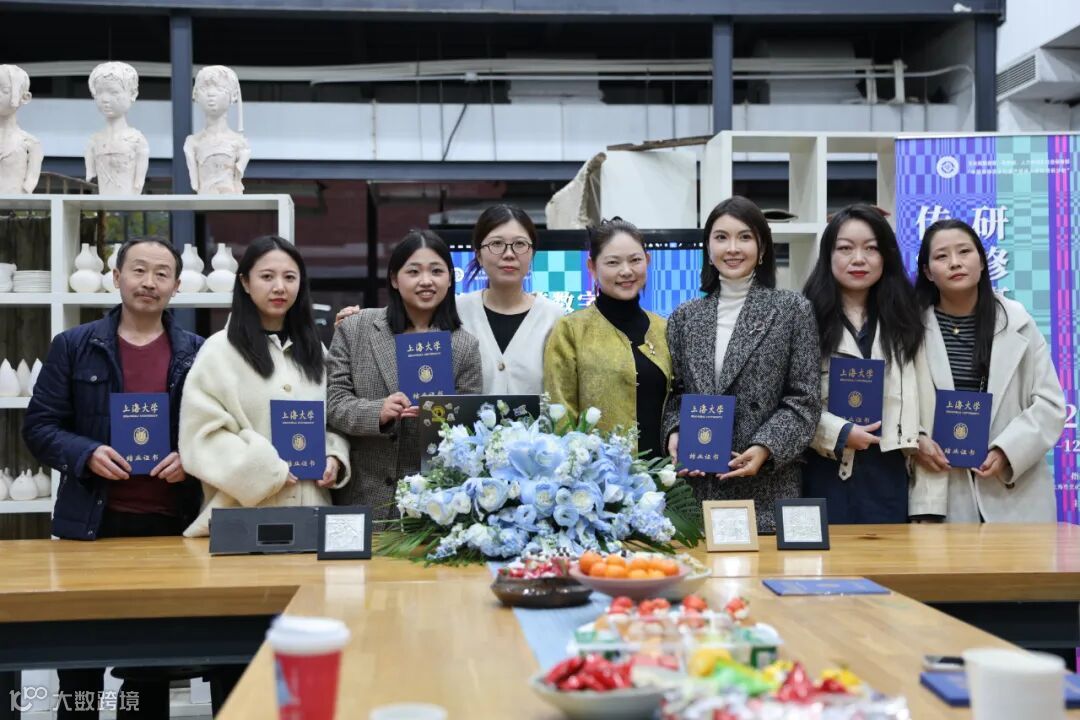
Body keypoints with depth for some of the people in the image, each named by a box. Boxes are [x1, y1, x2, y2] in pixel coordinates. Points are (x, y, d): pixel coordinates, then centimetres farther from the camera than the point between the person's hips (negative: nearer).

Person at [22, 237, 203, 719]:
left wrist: (191, 458, -11)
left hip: (170, 522, 1)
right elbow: (39, 426, 2)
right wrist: (87, 454, -15)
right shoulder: (74, 346, 3)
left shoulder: (198, 352, 6)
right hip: (92, 521, -1)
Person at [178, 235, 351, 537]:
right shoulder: (219, 350, -3)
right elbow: (204, 434, -10)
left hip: (309, 505, 5)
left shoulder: (313, 350, 15)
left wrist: (334, 457, -2)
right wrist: (268, 471, -15)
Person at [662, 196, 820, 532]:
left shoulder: (792, 309, 2)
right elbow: (676, 393, 14)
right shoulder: (684, 317, 11)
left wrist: (765, 449, -14)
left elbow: (805, 400, -2)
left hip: (768, 485, -2)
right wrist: (675, 434, -6)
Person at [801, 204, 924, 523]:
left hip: (886, 472, 4)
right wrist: (839, 433, -13)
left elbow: (912, 397, 12)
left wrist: (918, 440, -1)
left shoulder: (900, 319, 13)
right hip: (826, 470, -4)